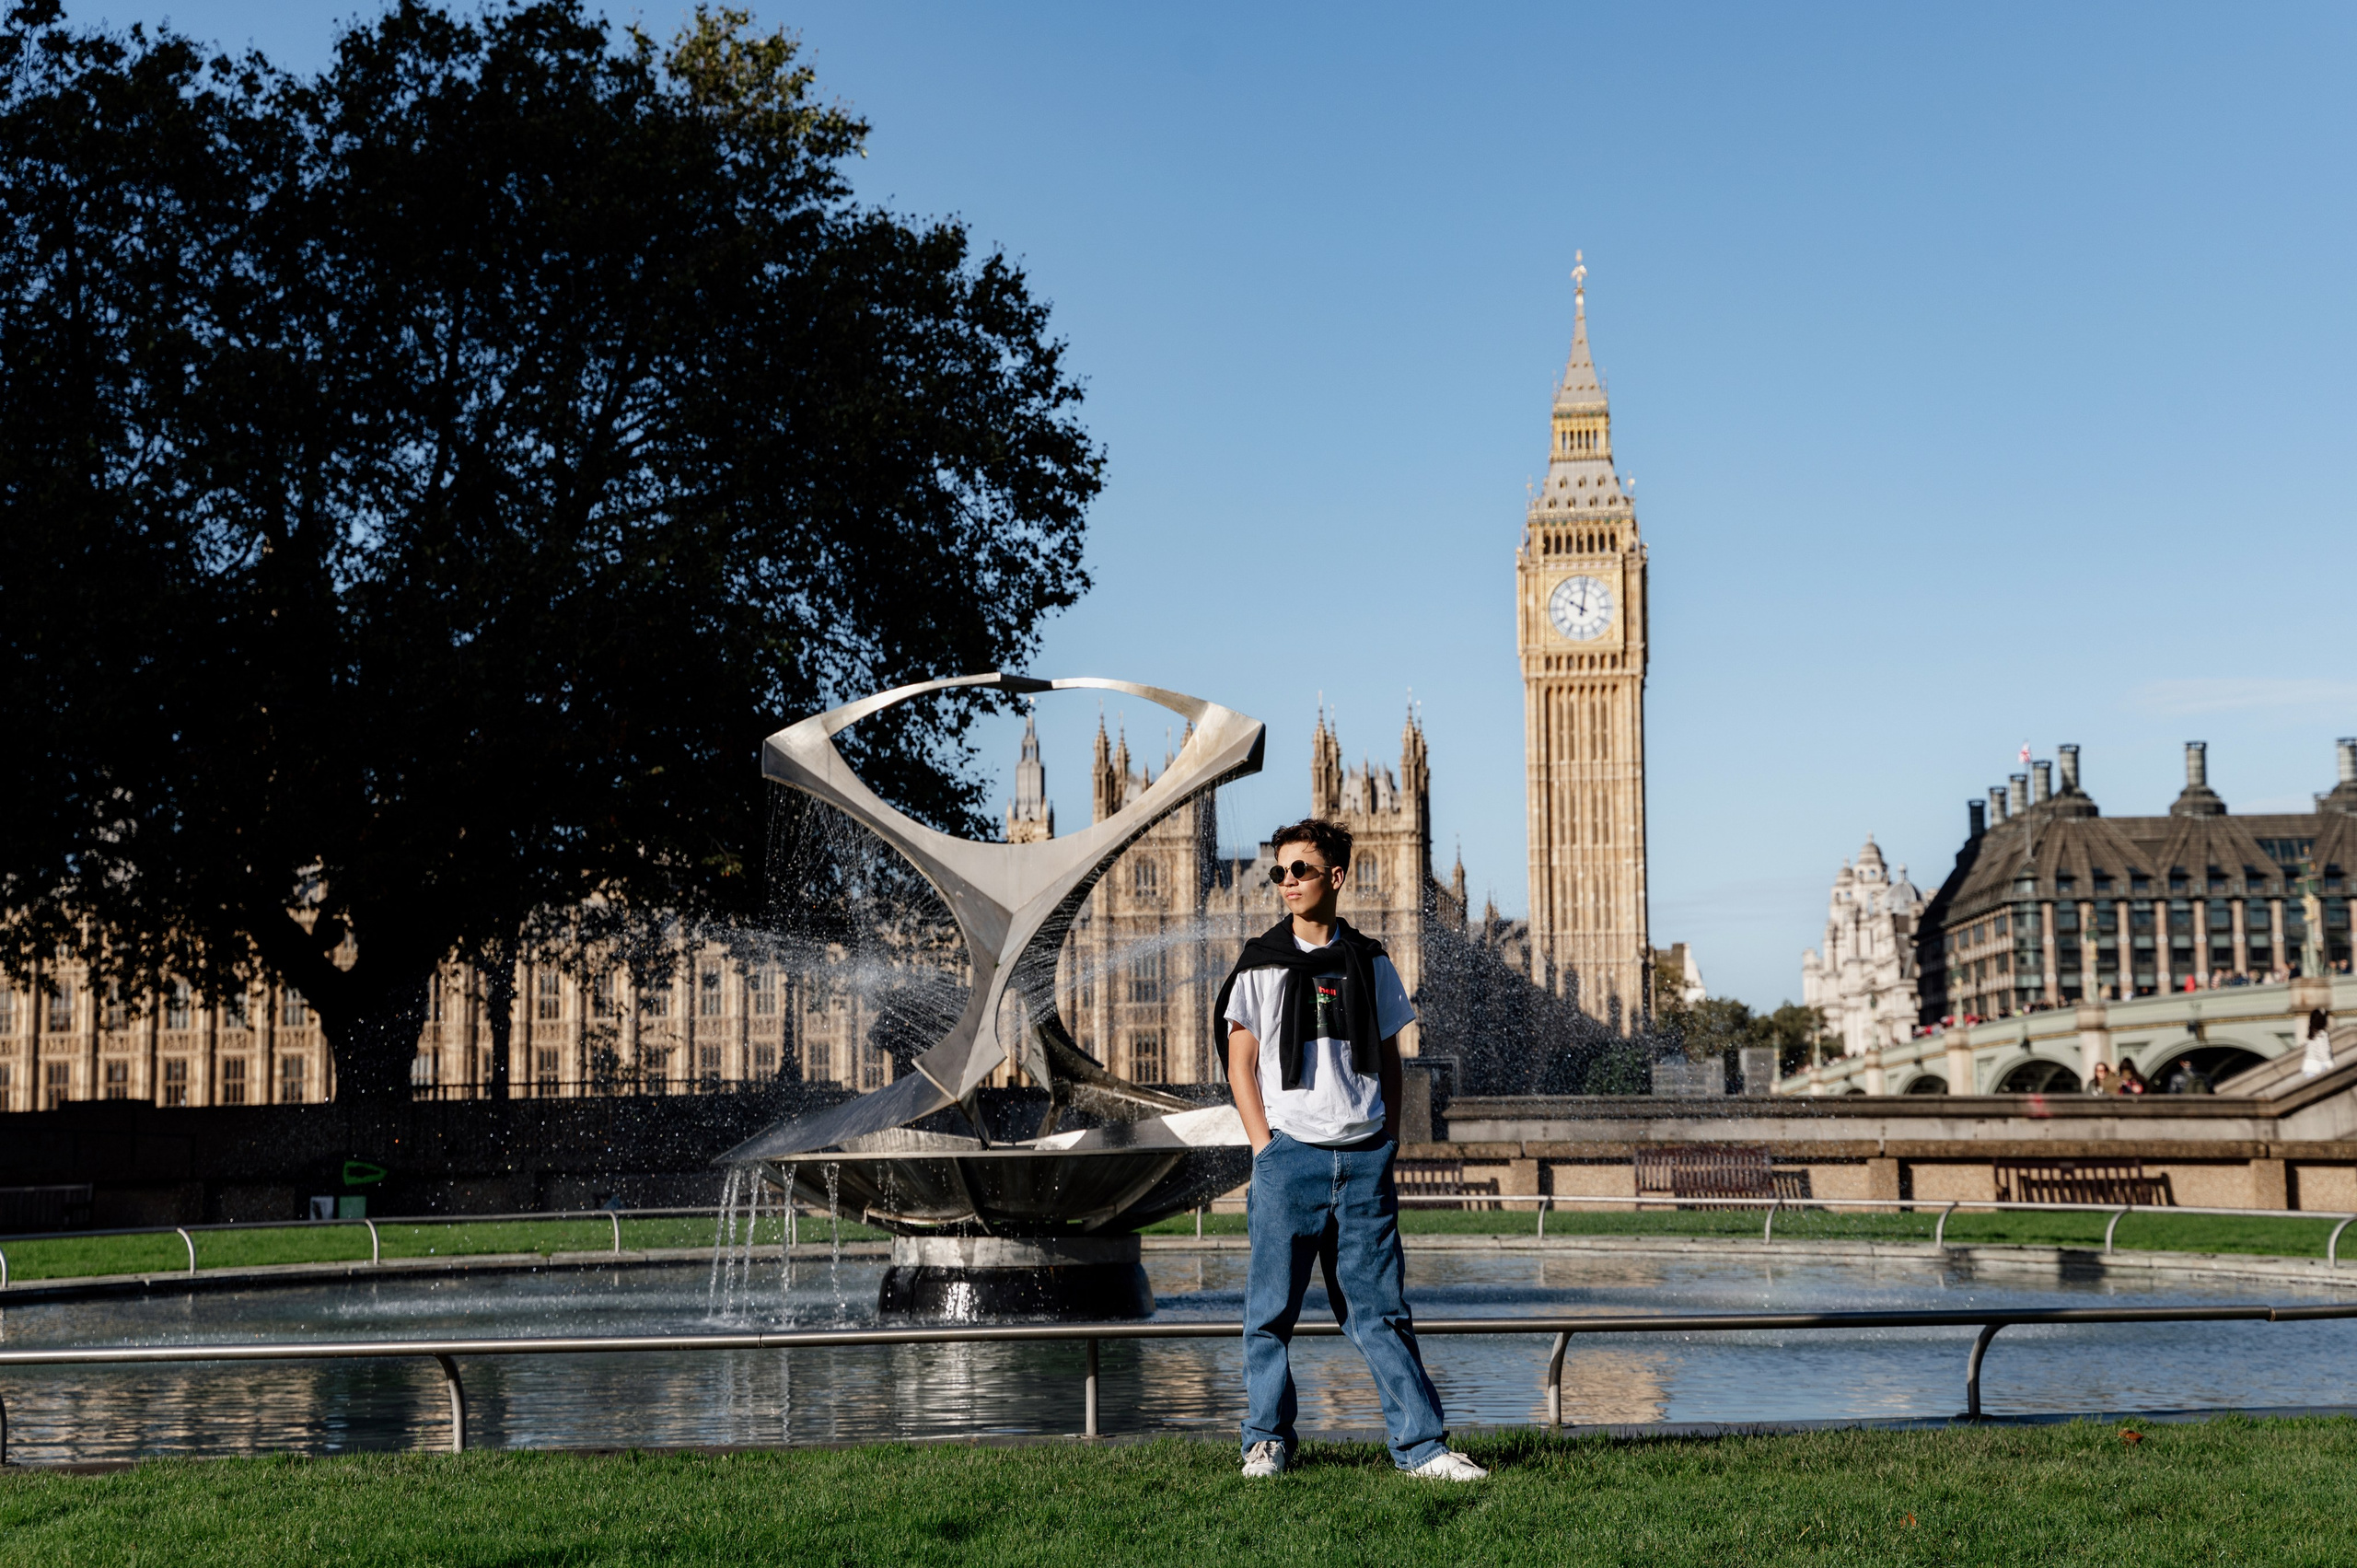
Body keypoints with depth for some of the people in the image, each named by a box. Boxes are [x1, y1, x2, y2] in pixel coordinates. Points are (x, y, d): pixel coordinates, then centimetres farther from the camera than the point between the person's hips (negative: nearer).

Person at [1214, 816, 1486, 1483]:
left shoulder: (1369, 963, 10)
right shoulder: (1260, 964, 3)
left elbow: (1389, 1059, 15)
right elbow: (1240, 1065, 3)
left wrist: (1388, 1143, 6)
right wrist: (1266, 1148, -5)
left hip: (1364, 1160, 1)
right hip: (1289, 1155, -1)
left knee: (1381, 1309, 2)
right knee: (1272, 1308, 2)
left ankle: (1422, 1445, 4)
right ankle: (1266, 1441, 12)